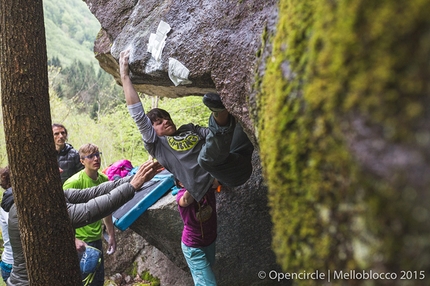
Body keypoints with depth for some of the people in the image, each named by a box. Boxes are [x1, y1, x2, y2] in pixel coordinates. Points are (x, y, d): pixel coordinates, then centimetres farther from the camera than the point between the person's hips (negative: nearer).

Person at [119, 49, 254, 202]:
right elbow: (138, 115, 5)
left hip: (243, 163, 6)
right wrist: (125, 76, 5)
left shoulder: (189, 129, 28)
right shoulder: (156, 145, 12)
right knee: (206, 157, -38)